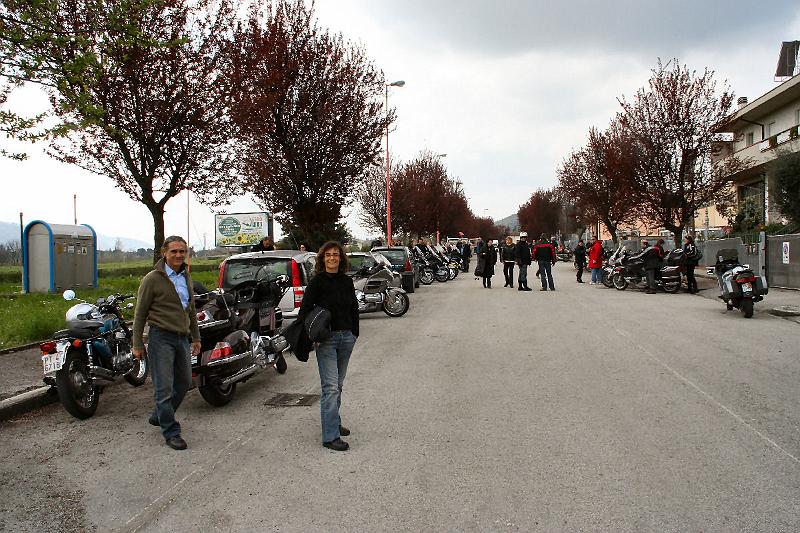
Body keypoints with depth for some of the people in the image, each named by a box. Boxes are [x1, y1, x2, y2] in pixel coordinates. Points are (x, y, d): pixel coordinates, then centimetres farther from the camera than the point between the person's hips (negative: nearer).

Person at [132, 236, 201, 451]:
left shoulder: (186, 277, 13)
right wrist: (137, 344, -8)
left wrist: (196, 338, 19)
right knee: (164, 387, -4)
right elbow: (140, 313, -6)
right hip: (161, 338, -7)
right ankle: (171, 432, 5)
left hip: (182, 338, 7)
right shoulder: (153, 279, -8)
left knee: (184, 382, 15)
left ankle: (159, 416, 35)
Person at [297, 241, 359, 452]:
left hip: (346, 337, 5)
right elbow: (305, 309, -9)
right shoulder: (317, 281, -6)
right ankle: (330, 436, -6)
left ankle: (334, 422, 31)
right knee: (330, 387, -9)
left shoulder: (347, 281, 8)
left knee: (338, 384, 16)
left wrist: (354, 333, 13)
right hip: (326, 338, -5)